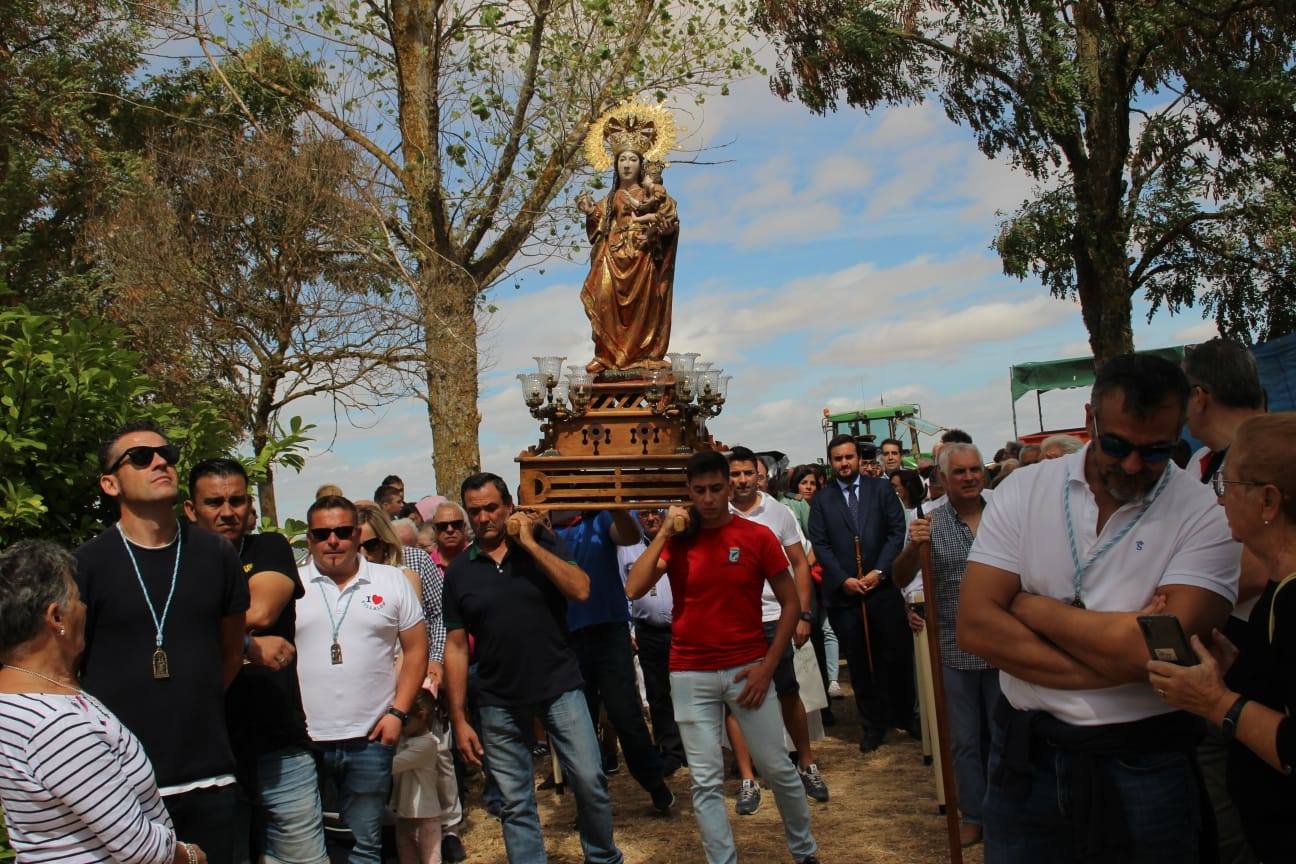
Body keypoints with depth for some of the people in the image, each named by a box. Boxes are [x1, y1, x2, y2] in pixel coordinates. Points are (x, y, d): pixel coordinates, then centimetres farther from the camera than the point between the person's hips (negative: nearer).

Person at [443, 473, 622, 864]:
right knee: (515, 803, 8)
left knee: (590, 781, -1)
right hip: (499, 702, 1)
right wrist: (459, 719, 0)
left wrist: (530, 543, -17)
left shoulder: (543, 544, -1)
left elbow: (580, 590, -17)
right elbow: (456, 646, 3)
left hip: (560, 687, -1)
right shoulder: (459, 571, 2)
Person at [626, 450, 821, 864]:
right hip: (690, 674, 1)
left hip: (747, 669, -1)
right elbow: (633, 589, -13)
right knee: (706, 781, 4)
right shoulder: (676, 539, 0)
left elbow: (791, 604, 0)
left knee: (777, 768, 8)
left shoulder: (758, 536, -5)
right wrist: (664, 532, -14)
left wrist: (768, 666, -7)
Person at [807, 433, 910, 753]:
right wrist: (844, 580, -8)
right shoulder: (821, 500, 8)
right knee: (859, 664, 6)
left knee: (896, 657, 3)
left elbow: (897, 532, 1)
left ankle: (905, 717, 21)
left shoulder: (881, 489, 7)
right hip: (843, 593, 1)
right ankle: (873, 725, 16)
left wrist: (879, 572, -8)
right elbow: (820, 545, 3)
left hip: (883, 587, 0)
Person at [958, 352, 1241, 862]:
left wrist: (1030, 606, -12)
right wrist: (1108, 663, -18)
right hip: (1027, 756, 2)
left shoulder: (1205, 516, -9)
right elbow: (976, 627, -10)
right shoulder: (1024, 491, -3)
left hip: (1145, 766, -1)